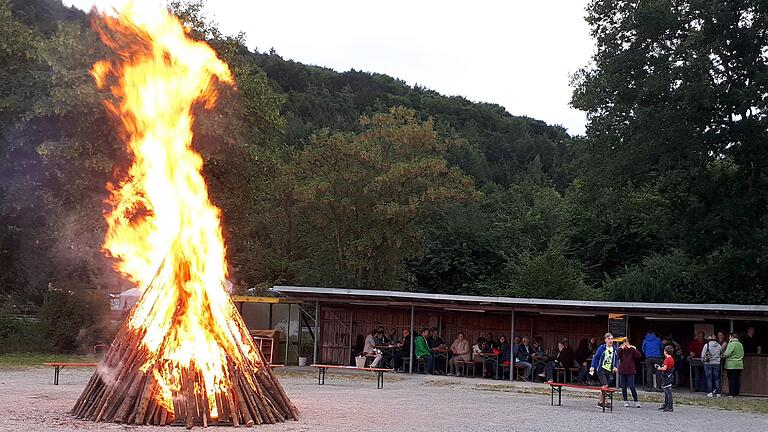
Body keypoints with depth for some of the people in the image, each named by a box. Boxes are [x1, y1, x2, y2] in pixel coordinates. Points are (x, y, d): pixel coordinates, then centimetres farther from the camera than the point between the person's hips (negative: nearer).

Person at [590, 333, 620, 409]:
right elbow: (595, 357, -3)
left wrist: (615, 367, 1)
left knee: (606, 387, 5)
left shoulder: (615, 349, 9)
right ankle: (601, 402, -8)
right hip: (601, 369, -5)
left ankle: (600, 402, 15)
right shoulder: (601, 348, -7)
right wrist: (592, 367, -11)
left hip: (609, 371, 6)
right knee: (605, 386, -15)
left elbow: (616, 359, 18)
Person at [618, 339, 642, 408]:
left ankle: (636, 401, 0)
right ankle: (625, 401, 17)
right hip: (622, 370, 3)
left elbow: (639, 355, -19)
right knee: (623, 386, 6)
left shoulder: (633, 349, -1)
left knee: (631, 386, -8)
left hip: (630, 371, -3)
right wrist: (621, 349, -16)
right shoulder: (620, 349, 3)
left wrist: (631, 348, -19)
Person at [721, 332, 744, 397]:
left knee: (731, 379, -4)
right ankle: (736, 394, 9)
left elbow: (727, 354, -16)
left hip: (731, 365, -7)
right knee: (737, 379, 8)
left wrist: (721, 356, 1)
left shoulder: (731, 344, -11)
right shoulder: (740, 345, 11)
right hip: (739, 365, 7)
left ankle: (731, 394, -4)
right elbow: (742, 354, 17)